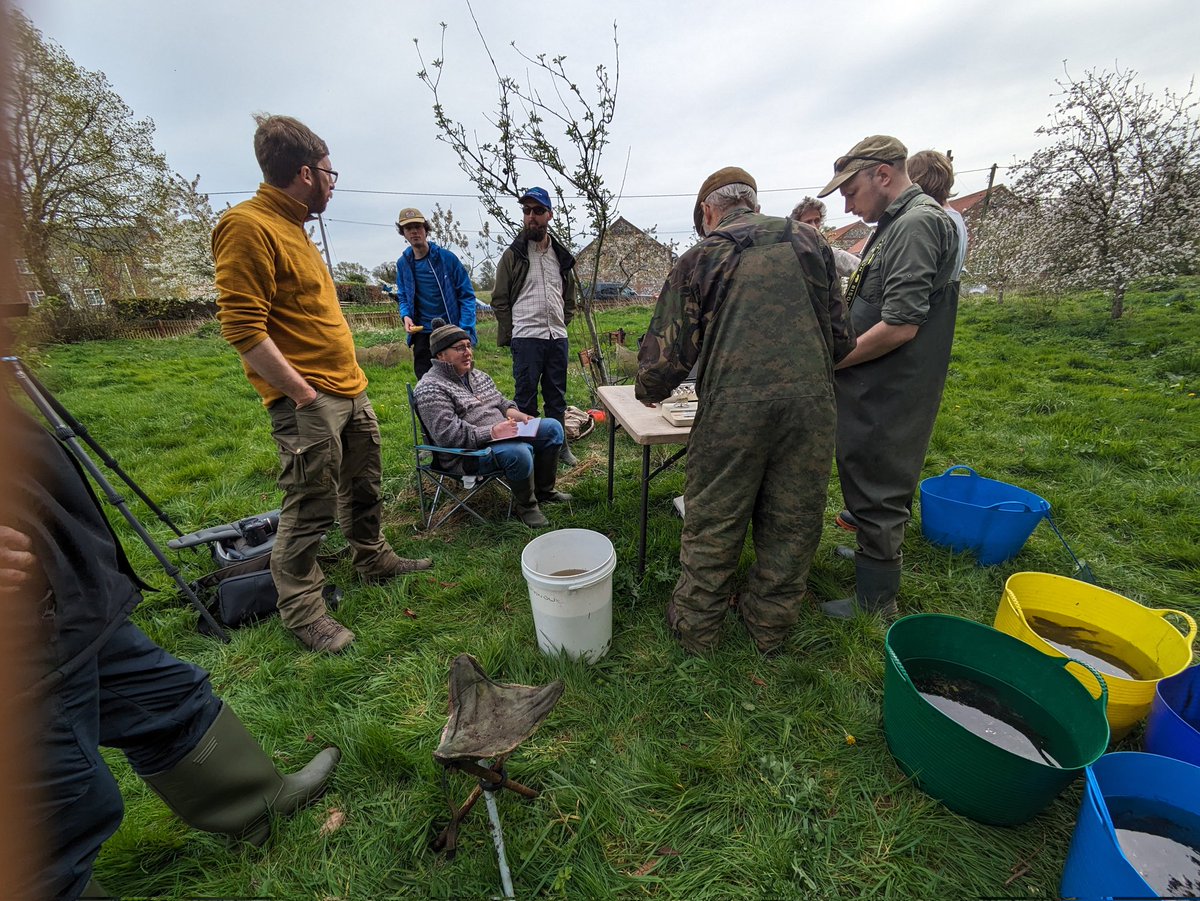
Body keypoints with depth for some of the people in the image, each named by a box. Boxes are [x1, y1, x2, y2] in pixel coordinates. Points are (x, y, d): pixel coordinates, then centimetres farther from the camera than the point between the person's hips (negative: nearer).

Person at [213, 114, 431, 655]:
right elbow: (242, 326, -19)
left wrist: (350, 382, 16)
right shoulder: (248, 227, -12)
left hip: (349, 390, 10)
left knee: (364, 486, 20)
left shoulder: (292, 226, 18)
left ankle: (375, 560, 39)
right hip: (308, 402, -9)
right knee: (310, 509, 0)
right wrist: (302, 393, -19)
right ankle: (302, 611, 18)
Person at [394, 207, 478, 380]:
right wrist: (405, 315, -4)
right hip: (422, 333, 3)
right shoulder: (403, 263, 6)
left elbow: (466, 294, -5)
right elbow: (402, 296, 18)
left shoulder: (446, 257, -6)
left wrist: (464, 330, -14)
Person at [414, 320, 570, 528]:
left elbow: (501, 402, 20)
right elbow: (449, 435, -23)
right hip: (469, 453, -9)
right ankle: (526, 506, -8)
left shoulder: (477, 375, 13)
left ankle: (543, 490, 13)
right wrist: (493, 432, -26)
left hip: (502, 434, 9)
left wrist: (517, 415, -2)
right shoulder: (431, 388, -14)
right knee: (518, 452, -35)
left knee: (552, 427, 3)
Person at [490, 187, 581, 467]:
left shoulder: (561, 255, 13)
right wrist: (509, 335, -5)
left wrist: (563, 322, 11)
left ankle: (558, 444, 24)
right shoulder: (513, 254, 0)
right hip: (526, 337, -4)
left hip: (557, 337, 5)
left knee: (557, 396, 12)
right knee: (526, 396, 1)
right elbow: (500, 300, 0)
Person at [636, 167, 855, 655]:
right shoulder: (809, 240, 13)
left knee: (712, 523, 10)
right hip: (811, 402, 4)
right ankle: (771, 623, 33)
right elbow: (841, 336, 14)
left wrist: (647, 391, 19)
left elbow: (668, 351, 0)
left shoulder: (700, 258, 4)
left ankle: (695, 626, 26)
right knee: (792, 521, 16)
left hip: (733, 408, -3)